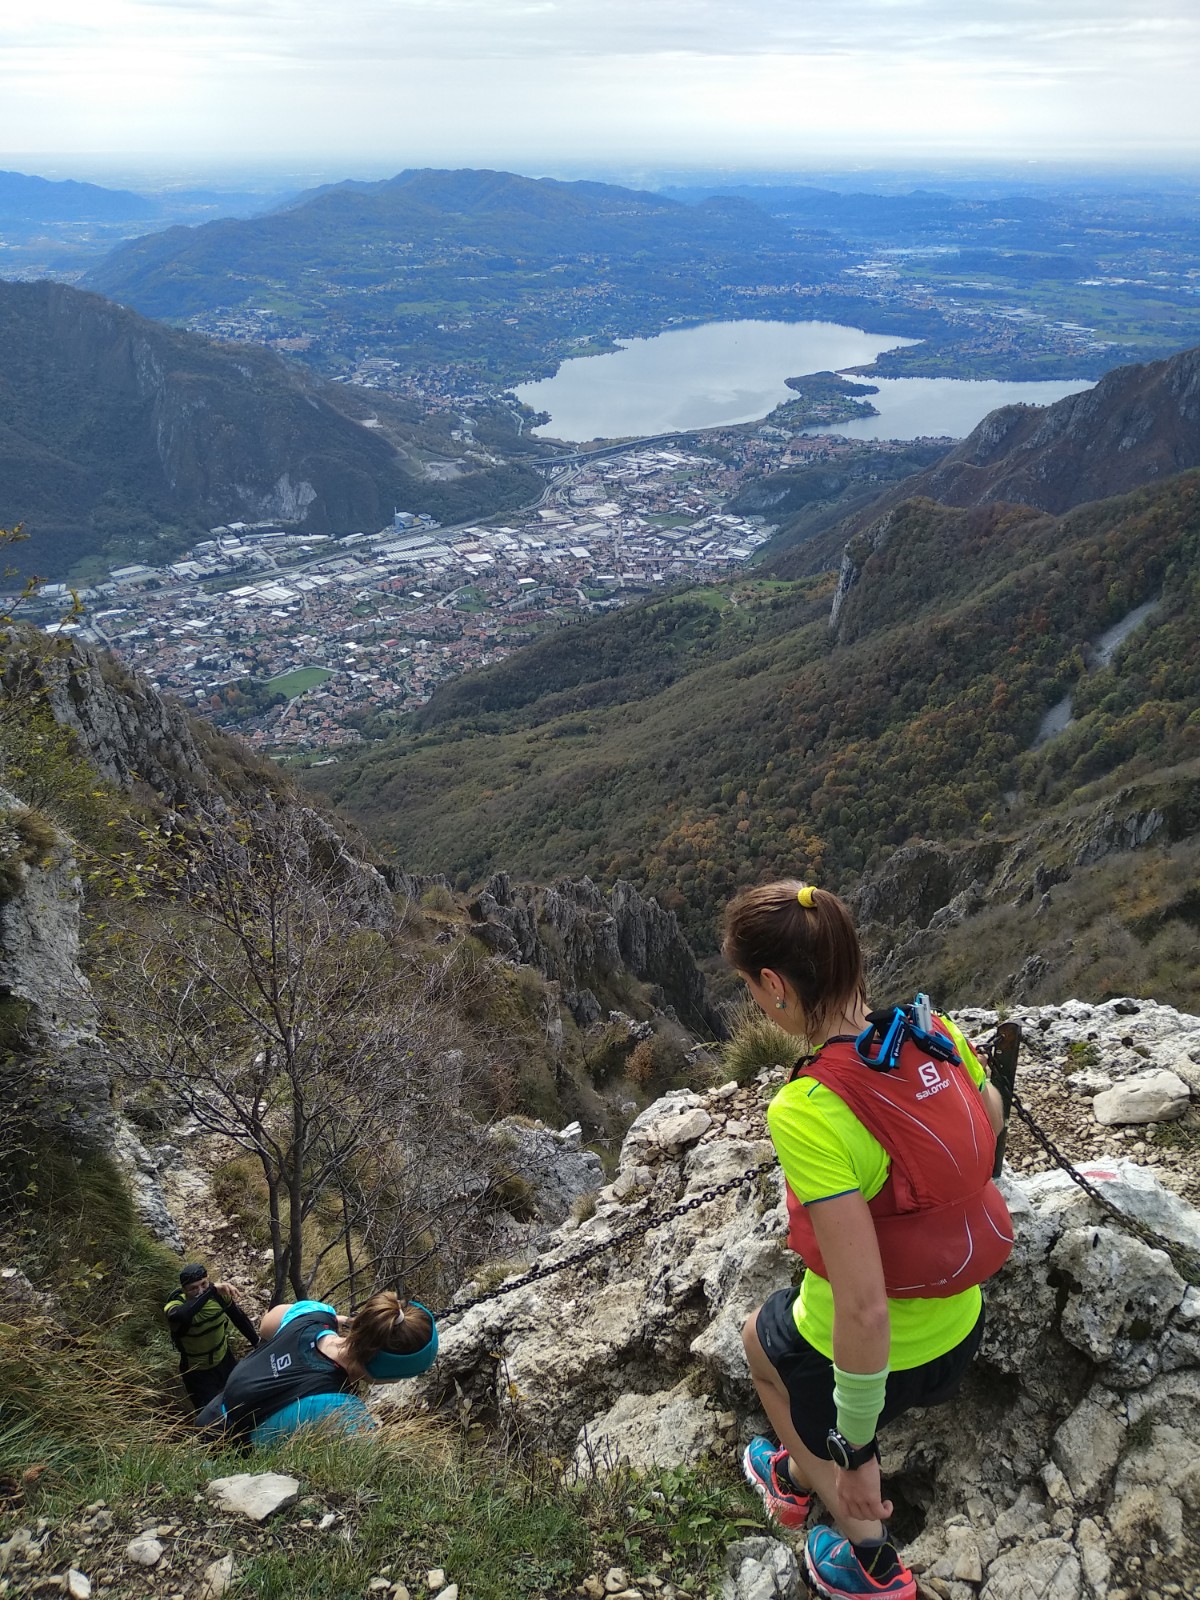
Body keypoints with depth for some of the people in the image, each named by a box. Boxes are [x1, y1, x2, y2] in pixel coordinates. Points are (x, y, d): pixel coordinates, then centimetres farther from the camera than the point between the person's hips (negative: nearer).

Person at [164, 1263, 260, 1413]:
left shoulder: (218, 1294, -19)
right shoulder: (175, 1306, -31)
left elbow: (239, 1317, -2)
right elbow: (179, 1317, -58)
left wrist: (258, 1345, 2)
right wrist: (211, 1291, -57)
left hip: (224, 1360, 4)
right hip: (197, 1372, -4)